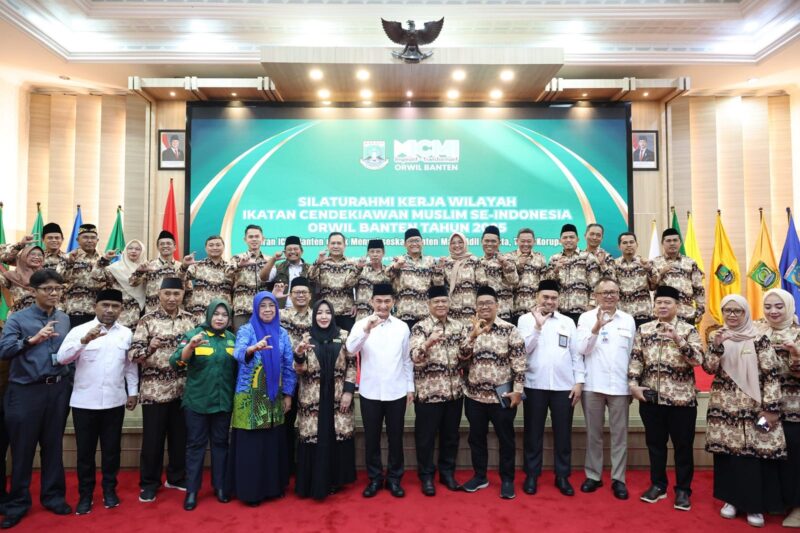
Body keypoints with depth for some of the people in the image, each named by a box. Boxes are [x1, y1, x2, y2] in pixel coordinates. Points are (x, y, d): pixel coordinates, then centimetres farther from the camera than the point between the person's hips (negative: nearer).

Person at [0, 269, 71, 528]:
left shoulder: (66, 320, 9)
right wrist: (32, 339, -24)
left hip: (58, 390, 3)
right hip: (25, 391, -3)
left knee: (53, 445, 12)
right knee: (22, 448, 6)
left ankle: (53, 496, 26)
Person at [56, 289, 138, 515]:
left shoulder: (127, 333, 4)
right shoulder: (79, 330, -4)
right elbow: (62, 357, -15)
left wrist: (133, 392, 7)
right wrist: (84, 340, -29)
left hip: (115, 402, 2)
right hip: (84, 402, -1)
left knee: (111, 448, 11)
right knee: (85, 450, 9)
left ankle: (109, 489, 27)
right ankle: (85, 494, 24)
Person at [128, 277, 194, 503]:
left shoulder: (189, 319, 6)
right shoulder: (147, 320, -5)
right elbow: (133, 353, -9)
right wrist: (150, 348, -28)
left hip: (182, 388, 4)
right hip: (154, 389, -3)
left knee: (180, 435, 13)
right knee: (153, 437, 6)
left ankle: (176, 477, 29)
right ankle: (149, 483, 21)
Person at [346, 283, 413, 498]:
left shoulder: (402, 326, 3)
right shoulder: (361, 324, -3)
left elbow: (407, 359, 8)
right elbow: (351, 349, -19)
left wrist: (410, 387, 7)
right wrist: (367, 329, -34)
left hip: (396, 392, 1)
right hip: (370, 392, -1)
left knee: (395, 437, 11)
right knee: (371, 437, 10)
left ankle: (394, 478, 26)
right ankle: (374, 478, 26)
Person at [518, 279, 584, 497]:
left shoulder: (568, 322, 10)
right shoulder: (526, 319, 2)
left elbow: (576, 354, 8)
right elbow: (524, 349, -9)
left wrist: (579, 381, 2)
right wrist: (538, 326, -16)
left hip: (563, 386, 2)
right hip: (535, 385, -2)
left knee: (563, 433, 9)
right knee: (533, 433, 8)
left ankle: (562, 476, 23)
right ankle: (531, 475, 20)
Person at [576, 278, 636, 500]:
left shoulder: (628, 320, 8)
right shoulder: (587, 317, 1)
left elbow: (632, 353, 12)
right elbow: (582, 349, -10)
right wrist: (596, 327, -25)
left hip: (620, 386, 2)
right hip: (593, 385, -1)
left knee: (619, 434, 7)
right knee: (593, 433, 9)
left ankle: (618, 479, 18)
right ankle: (593, 475, 20)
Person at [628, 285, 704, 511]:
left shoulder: (688, 330, -1)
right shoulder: (643, 330, 6)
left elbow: (698, 359, -12)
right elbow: (636, 358, 6)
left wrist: (677, 339, -24)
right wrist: (634, 384, -4)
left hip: (681, 398, -2)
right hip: (650, 397, 3)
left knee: (683, 445, 7)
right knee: (655, 443, 12)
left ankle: (683, 490, 22)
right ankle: (658, 485, 27)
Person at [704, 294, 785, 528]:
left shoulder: (759, 339, -4)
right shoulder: (718, 338, 7)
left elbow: (772, 374, -6)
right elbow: (709, 368, -2)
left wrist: (771, 408, -11)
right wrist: (716, 346, -17)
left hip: (752, 407, -3)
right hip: (724, 407, 3)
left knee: (753, 454, -2)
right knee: (727, 452, 7)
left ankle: (754, 505, 12)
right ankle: (732, 499, 21)